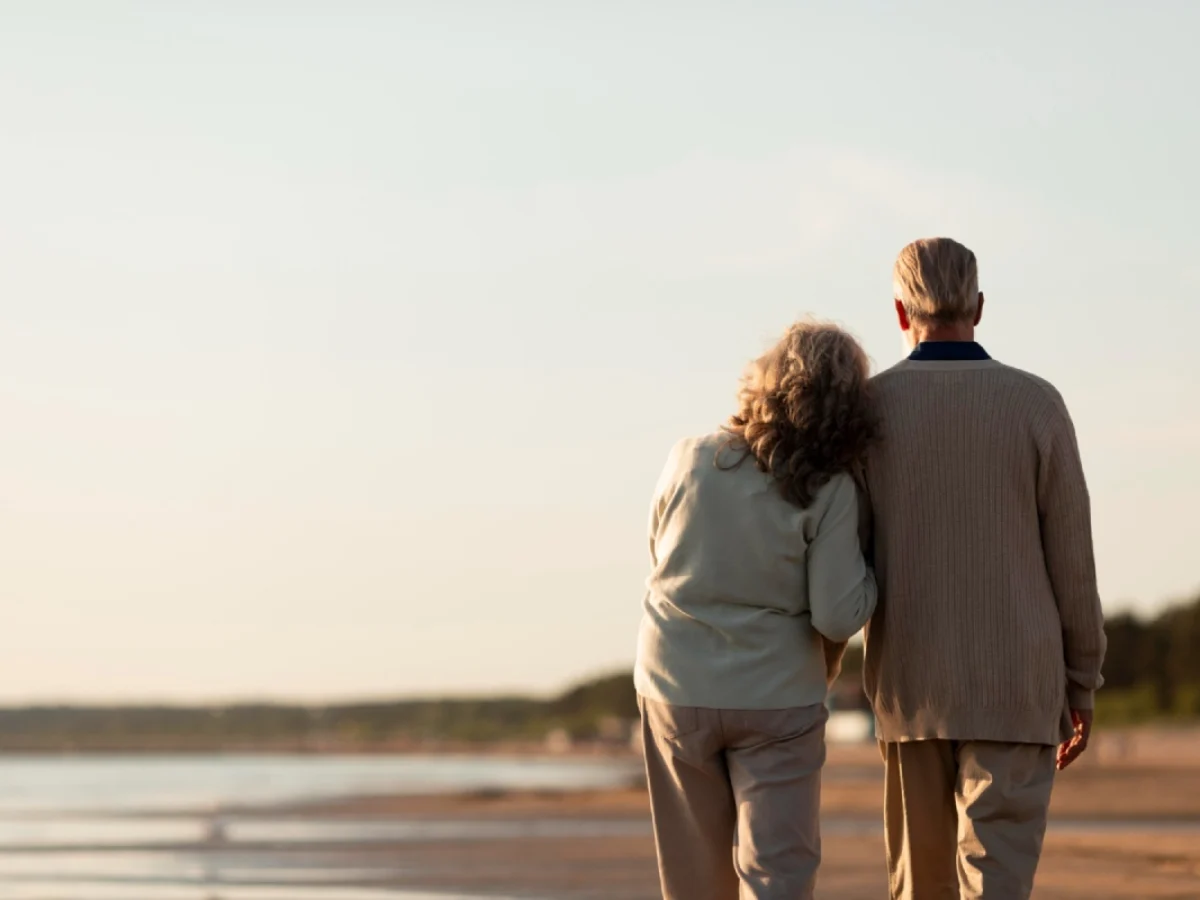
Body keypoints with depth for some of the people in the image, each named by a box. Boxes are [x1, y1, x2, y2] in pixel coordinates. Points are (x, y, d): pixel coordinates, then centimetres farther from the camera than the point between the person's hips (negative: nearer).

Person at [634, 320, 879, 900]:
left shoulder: (689, 461, -5)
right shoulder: (829, 492, -14)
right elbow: (838, 616, -17)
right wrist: (870, 571, 2)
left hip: (676, 691, 3)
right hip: (777, 699, -3)